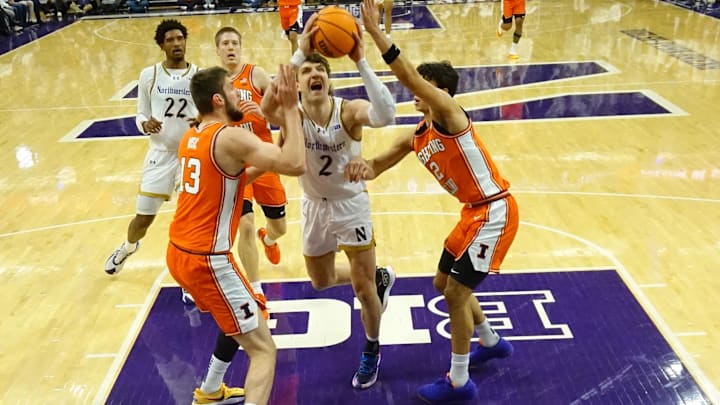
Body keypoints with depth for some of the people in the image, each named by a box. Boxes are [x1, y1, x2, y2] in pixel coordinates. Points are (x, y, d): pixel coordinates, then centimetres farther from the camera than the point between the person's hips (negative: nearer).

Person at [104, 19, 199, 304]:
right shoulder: (149, 75, -2)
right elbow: (140, 115, 4)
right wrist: (145, 124, -20)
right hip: (160, 154, 1)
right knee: (143, 218, 8)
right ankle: (128, 247, 44)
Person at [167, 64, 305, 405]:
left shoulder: (191, 137, 11)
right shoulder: (231, 137, -16)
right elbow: (296, 165, -25)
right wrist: (291, 109, -18)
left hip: (180, 254, 9)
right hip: (207, 261, -9)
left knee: (241, 320, 31)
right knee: (263, 349, -2)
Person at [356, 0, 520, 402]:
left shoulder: (451, 113, -17)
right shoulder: (415, 138, 7)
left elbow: (409, 76, -32)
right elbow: (379, 164, 6)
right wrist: (365, 166, -19)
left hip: (495, 212, -9)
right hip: (475, 212, 9)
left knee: (456, 293, -5)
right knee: (444, 284, 19)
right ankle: (491, 342, 42)